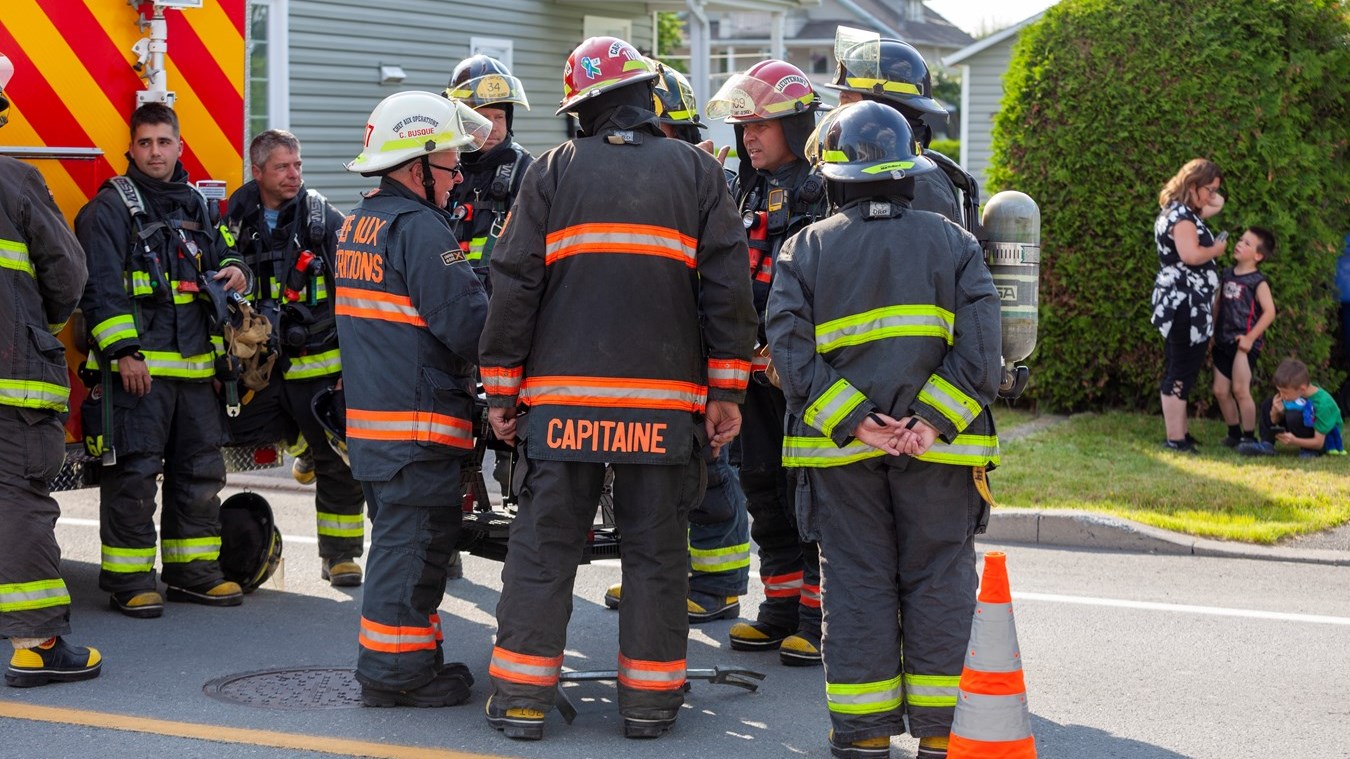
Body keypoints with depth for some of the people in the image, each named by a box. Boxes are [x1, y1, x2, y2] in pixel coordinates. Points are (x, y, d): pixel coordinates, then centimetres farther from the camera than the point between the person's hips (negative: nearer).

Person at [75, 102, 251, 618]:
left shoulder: (196, 205, 18)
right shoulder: (111, 207, -3)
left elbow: (220, 256, 30)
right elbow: (100, 285, -10)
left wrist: (237, 272, 4)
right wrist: (123, 351, -18)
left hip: (195, 363, 7)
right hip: (137, 365, -7)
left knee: (200, 468, 11)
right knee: (134, 470, -6)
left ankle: (193, 569, 21)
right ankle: (127, 580, 1)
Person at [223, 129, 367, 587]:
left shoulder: (326, 221, -1)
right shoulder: (237, 223, 7)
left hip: (319, 364, -3)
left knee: (337, 462, 0)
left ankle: (340, 554, 12)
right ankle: (305, 446, 28)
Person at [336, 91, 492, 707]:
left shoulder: (357, 224, 15)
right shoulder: (420, 228, -16)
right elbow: (468, 324, -21)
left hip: (368, 417, 10)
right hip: (418, 422, -10)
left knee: (400, 537, 17)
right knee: (413, 544, -2)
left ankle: (412, 659, 26)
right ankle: (394, 670, 3)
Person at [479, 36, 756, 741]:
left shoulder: (552, 172, 4)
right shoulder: (697, 172, 6)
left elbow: (514, 284, 2)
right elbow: (727, 286, 2)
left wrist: (500, 388, 7)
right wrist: (726, 390, 5)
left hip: (562, 394, 0)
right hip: (665, 400, 0)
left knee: (543, 543, 6)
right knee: (656, 548, 8)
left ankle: (522, 696, 6)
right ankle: (649, 698, 12)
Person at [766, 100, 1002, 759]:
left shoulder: (808, 247, 4)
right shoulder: (953, 242, 5)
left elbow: (790, 347, -8)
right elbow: (981, 341, -8)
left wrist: (853, 422, -11)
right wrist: (933, 422, -13)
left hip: (840, 448, 0)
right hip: (938, 453, 0)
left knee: (857, 586, 6)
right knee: (939, 583, 8)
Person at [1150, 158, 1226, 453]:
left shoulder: (1181, 212, 18)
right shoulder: (1181, 215, -15)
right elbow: (1191, 255, -27)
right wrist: (1217, 249, -11)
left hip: (1183, 305, 11)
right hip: (1185, 306, -11)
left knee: (1179, 371, 14)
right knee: (1181, 373, -9)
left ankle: (1179, 434, 20)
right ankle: (1175, 439, -9)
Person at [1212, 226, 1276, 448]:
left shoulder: (1258, 282, -8)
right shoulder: (1226, 274, 11)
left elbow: (1269, 311, -14)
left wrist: (1250, 338, -17)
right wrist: (1211, 330, 11)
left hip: (1243, 343, -7)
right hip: (1223, 342, 7)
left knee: (1240, 390, -9)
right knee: (1220, 390, 7)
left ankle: (1249, 436, 1)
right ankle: (1234, 432, 22)